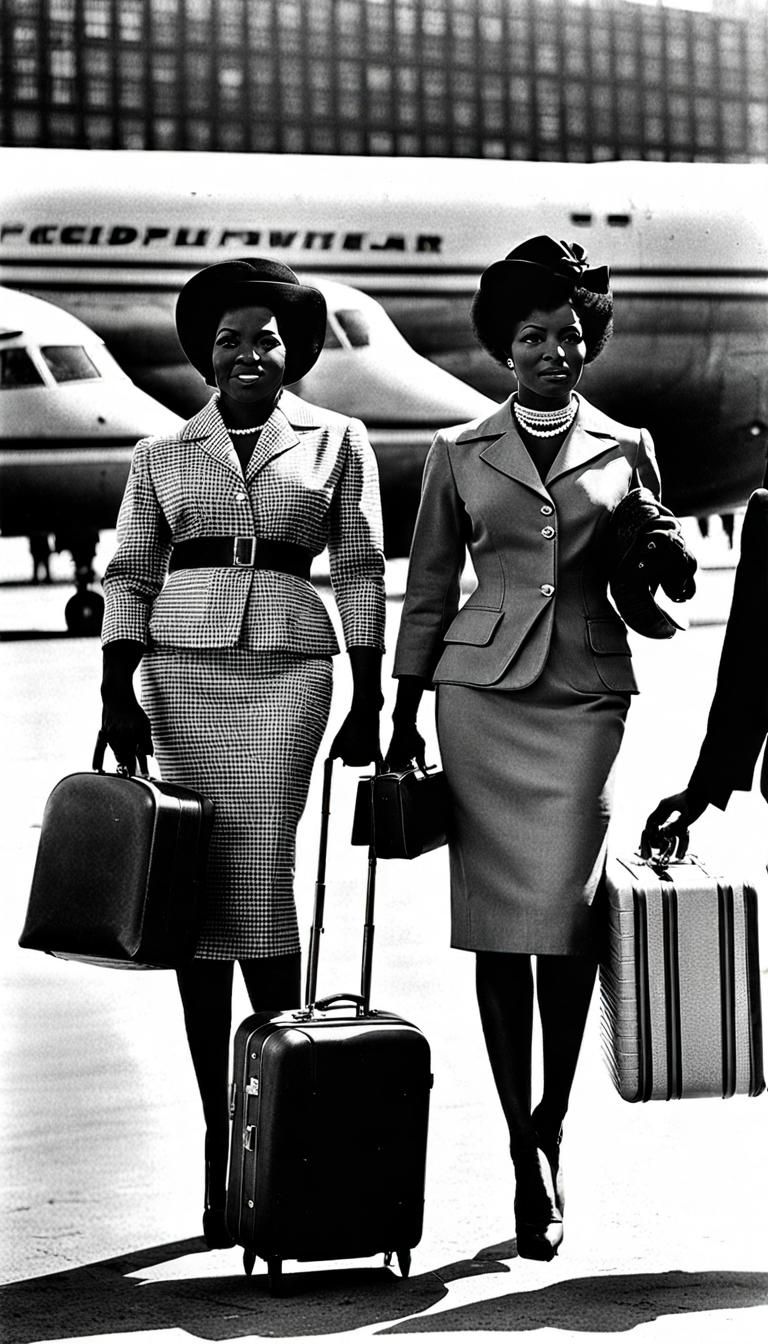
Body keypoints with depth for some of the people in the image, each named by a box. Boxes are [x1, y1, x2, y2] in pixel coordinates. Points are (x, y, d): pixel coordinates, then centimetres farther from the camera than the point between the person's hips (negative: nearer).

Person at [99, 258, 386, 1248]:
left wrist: (367, 708, 1)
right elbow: (128, 579, 10)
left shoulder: (337, 443, 9)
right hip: (180, 667, 2)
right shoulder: (161, 456, 13)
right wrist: (117, 697, -2)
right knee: (194, 893, -2)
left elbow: (361, 574, 7)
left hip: (287, 666, -2)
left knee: (260, 880, -12)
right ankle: (218, 1133, 3)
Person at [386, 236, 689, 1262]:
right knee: (498, 919, -3)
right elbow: (428, 591, 11)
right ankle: (527, 1154, 1)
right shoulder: (459, 453, 9)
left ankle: (551, 1124, 9)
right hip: (483, 688, 0)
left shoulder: (626, 451, 10)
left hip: (587, 691, 0)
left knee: (564, 915, -10)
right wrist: (404, 717, 9)